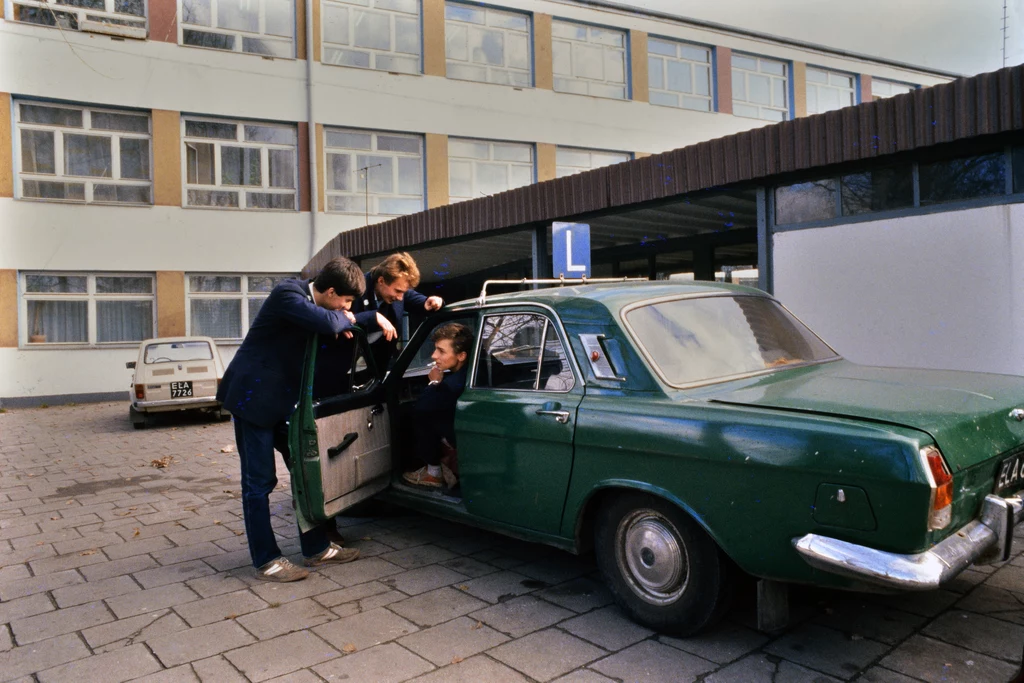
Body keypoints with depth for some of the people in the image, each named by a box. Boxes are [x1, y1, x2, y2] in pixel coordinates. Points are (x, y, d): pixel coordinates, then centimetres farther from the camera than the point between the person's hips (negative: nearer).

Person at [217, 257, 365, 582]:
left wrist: (343, 323, -3)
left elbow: (330, 327, 19)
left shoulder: (310, 296, 4)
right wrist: (344, 319, -15)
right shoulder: (288, 294, -22)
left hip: (284, 397, 9)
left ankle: (316, 547, 19)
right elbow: (326, 322, -37)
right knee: (259, 482, -1)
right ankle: (266, 561, 9)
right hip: (254, 396, -9)